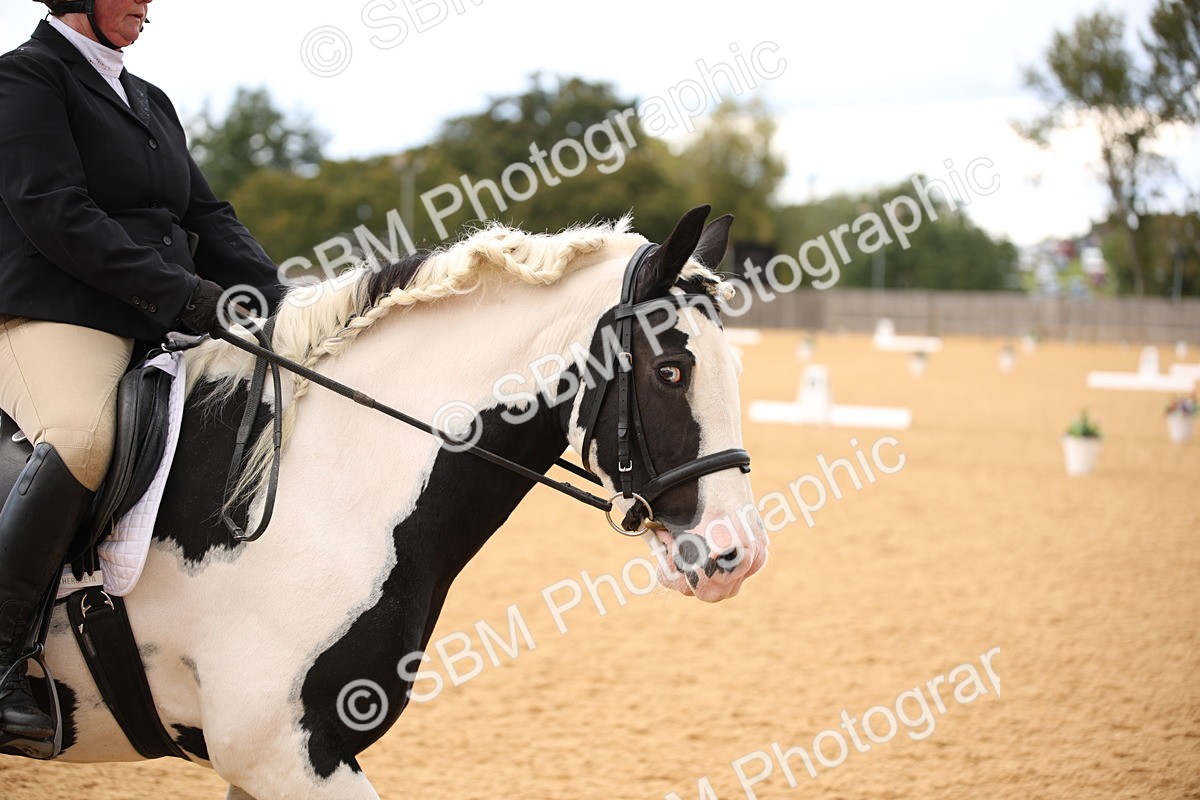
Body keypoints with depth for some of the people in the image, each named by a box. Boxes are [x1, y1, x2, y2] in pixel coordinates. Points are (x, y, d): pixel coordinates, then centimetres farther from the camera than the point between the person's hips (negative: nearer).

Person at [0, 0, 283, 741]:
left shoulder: (151, 102, 25)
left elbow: (207, 218, 20)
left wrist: (278, 302, 2)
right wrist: (180, 292, -20)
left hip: (160, 331, 9)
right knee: (81, 437, -37)